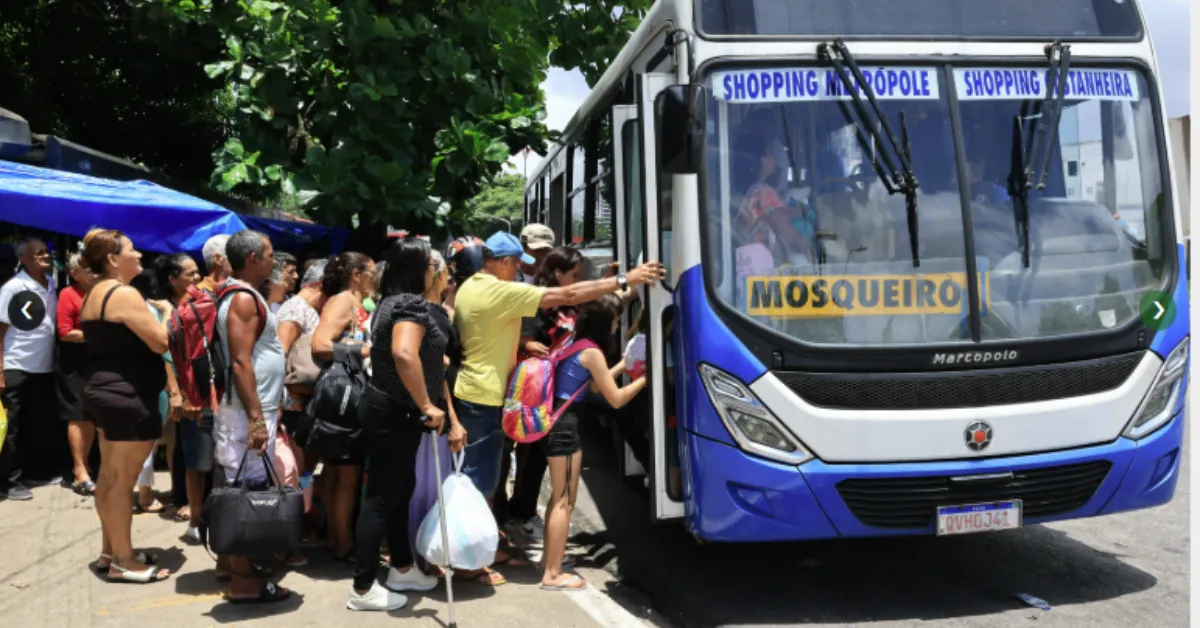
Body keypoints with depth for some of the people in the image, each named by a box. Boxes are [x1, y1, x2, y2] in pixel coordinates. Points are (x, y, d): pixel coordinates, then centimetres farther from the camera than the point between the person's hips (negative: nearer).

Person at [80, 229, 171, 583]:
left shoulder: (96, 293, 13)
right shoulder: (124, 294, -18)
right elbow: (161, 342, -19)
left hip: (105, 391, 11)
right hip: (128, 396, -11)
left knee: (109, 475, 15)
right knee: (123, 480, -4)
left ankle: (110, 551, 25)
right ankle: (123, 561, 3)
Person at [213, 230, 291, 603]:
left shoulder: (244, 295, 15)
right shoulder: (243, 298, -16)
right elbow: (240, 363, -23)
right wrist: (256, 418, -25)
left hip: (255, 410, 10)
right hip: (248, 413, -10)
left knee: (242, 491, 16)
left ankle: (230, 561, 26)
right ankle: (243, 580, -2)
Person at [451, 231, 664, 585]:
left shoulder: (470, 287, 10)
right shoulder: (502, 292, -20)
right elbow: (566, 296, -22)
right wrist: (624, 280, -19)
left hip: (471, 393, 10)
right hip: (484, 398, -10)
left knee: (481, 477, 16)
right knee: (479, 480, -4)